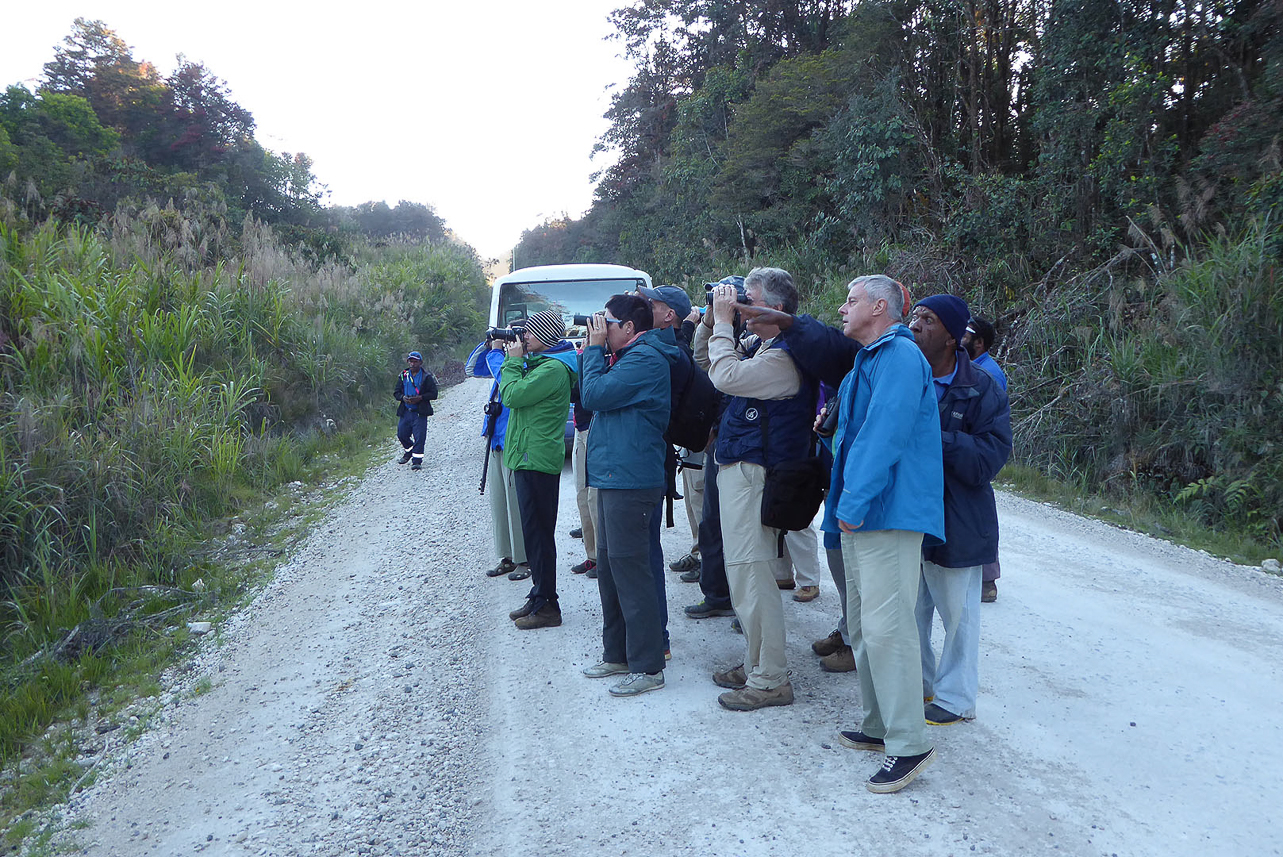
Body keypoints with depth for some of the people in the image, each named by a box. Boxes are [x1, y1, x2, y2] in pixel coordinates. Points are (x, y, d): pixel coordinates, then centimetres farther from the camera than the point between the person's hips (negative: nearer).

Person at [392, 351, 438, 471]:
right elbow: (396, 392, 12)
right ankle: (409, 451, 37)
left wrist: (420, 398, -19)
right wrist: (403, 398, -11)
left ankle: (417, 460, -3)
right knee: (401, 435, 9)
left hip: (420, 412, -4)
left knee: (419, 436, -8)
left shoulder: (426, 377, -1)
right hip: (405, 411, 4)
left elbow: (433, 393, -4)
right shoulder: (403, 376, 11)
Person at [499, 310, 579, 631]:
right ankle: (538, 596, 23)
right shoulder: (541, 362, 17)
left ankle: (547, 606, 0)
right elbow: (512, 393, 21)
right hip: (528, 457, 10)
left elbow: (512, 395, -20)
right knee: (534, 531, 14)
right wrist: (513, 358, 12)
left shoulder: (553, 369, -15)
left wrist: (514, 360, -6)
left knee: (538, 532, -6)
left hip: (537, 460, -10)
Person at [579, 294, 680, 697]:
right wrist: (594, 352, 10)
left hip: (630, 481, -11)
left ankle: (647, 667, 2)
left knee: (630, 571, -6)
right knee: (609, 568, 16)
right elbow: (590, 396, 19)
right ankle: (617, 654, 28)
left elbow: (594, 395, -19)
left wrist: (595, 349, -7)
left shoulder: (644, 359, -14)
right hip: (613, 477, 11)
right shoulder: (627, 357, 18)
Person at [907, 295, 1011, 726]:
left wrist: (933, 435, -26)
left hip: (955, 523, -4)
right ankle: (920, 683, 37)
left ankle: (955, 698, 25)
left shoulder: (982, 391, -10)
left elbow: (988, 460, -18)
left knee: (957, 611, 8)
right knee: (909, 608, 17)